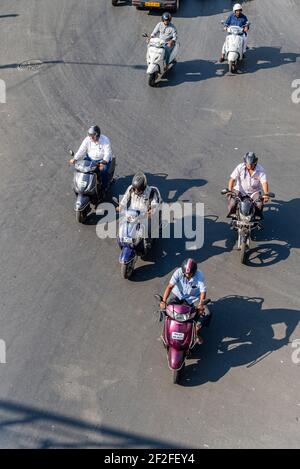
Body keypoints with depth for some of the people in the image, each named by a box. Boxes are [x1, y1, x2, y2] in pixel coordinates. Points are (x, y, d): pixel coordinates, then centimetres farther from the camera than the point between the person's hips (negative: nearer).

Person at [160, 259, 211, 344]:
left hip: (194, 298, 0)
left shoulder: (199, 275, -25)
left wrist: (200, 304, -45)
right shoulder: (178, 272, -24)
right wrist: (163, 301, -42)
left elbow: (203, 291, -27)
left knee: (206, 314, -18)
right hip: (179, 295, 0)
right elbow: (170, 286, -29)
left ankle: (196, 331, 7)